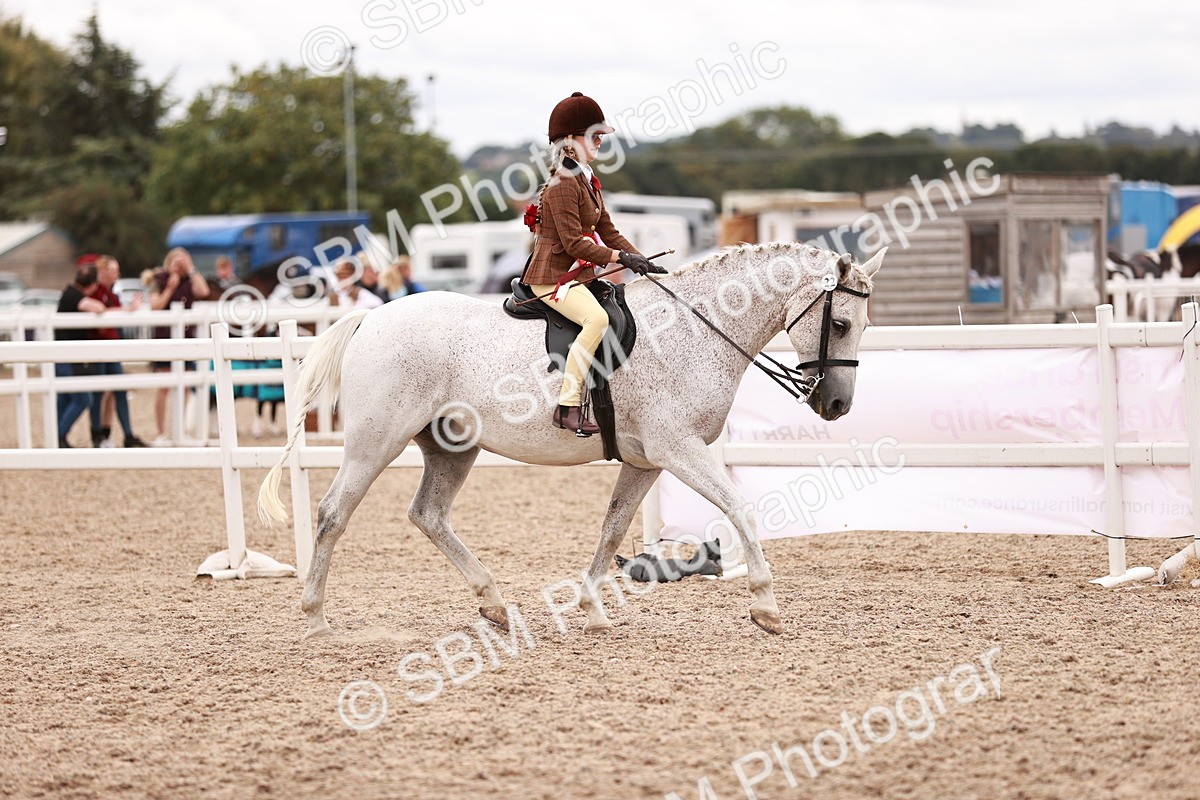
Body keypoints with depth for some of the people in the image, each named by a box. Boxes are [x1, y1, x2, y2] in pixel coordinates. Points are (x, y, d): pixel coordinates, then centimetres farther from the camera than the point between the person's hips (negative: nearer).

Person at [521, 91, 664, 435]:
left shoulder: (587, 181, 15)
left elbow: (608, 232, 17)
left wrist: (643, 261, 5)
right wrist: (621, 257, -23)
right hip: (553, 275, -11)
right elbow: (574, 243, -22)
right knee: (597, 318, -33)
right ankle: (567, 406, -33)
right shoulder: (563, 184, -16)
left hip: (579, 274, 11)